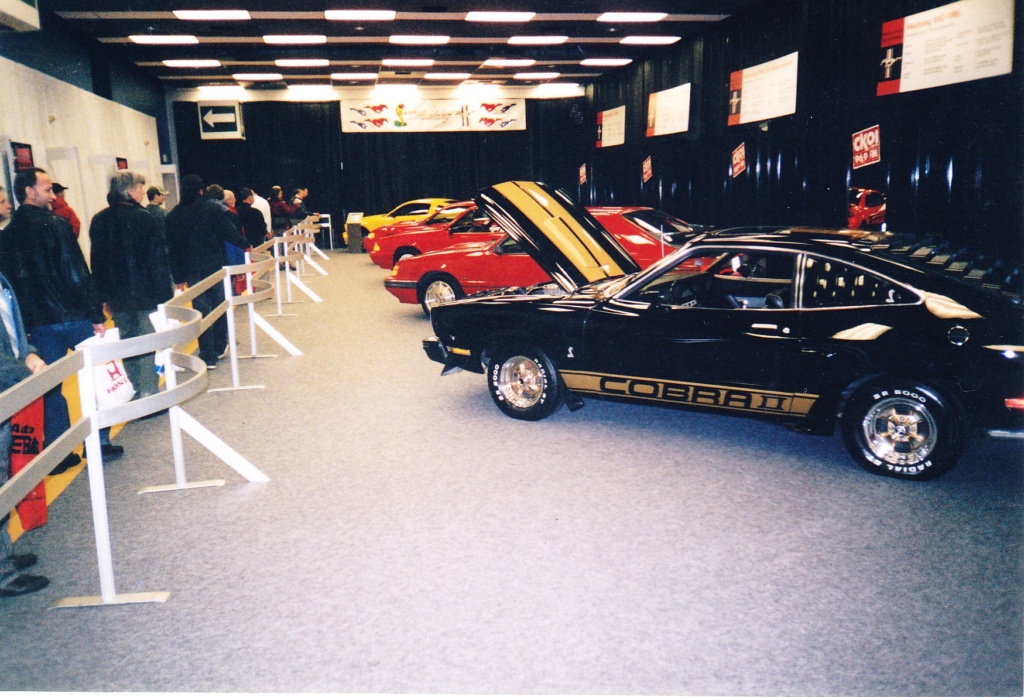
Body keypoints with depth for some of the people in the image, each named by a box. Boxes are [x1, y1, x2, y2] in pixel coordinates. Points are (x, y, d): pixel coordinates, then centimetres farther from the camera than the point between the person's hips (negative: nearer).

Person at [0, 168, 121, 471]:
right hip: (73, 317, -5)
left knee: (50, 387, 10)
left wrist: (26, 323, 14)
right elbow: (79, 274, -14)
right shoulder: (55, 225, -9)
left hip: (38, 323, 5)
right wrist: (96, 315, -11)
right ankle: (99, 442, 11)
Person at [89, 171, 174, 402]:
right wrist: (165, 293, -8)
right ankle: (150, 395, 2)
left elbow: (96, 262, 10)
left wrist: (104, 295, 14)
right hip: (146, 294, -5)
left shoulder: (99, 221, 7)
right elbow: (159, 261, -12)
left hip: (117, 296, 5)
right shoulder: (145, 219, -10)